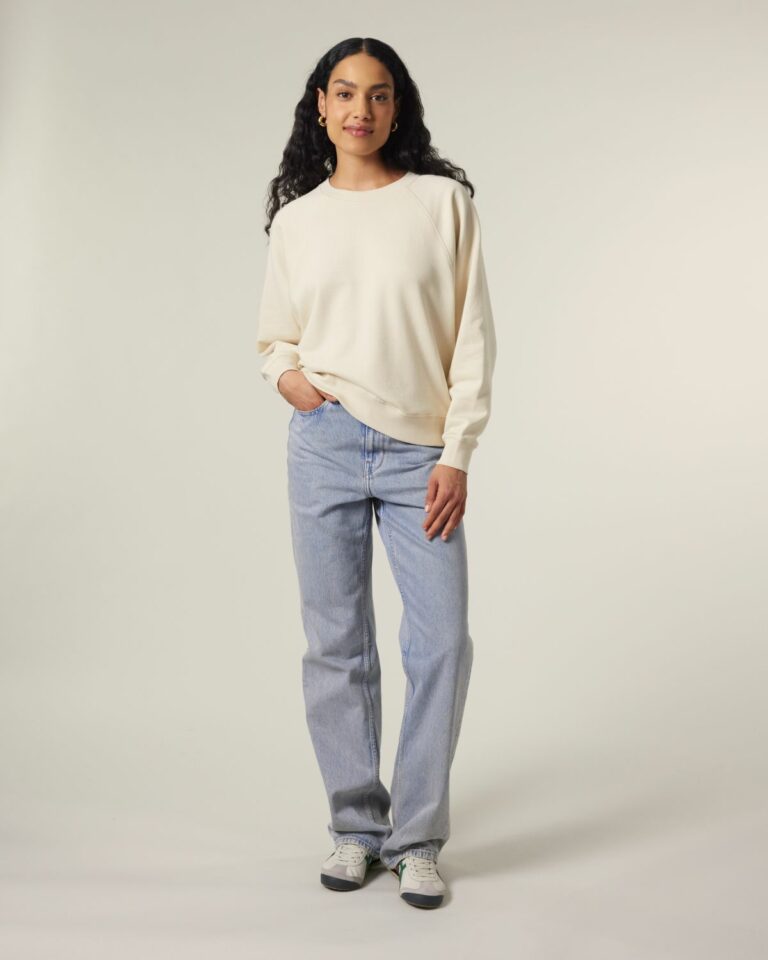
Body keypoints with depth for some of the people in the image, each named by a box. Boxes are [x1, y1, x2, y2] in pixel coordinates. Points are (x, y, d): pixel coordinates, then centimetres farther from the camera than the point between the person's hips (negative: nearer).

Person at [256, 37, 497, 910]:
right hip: (324, 445, 2)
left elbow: (472, 337, 0)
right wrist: (285, 374, -6)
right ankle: (355, 824, 20)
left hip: (418, 454, -1)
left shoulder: (444, 202, 2)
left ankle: (416, 838, 10)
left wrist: (457, 454, -6)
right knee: (336, 645, 5)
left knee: (443, 643, -5)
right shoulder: (296, 219, 9)